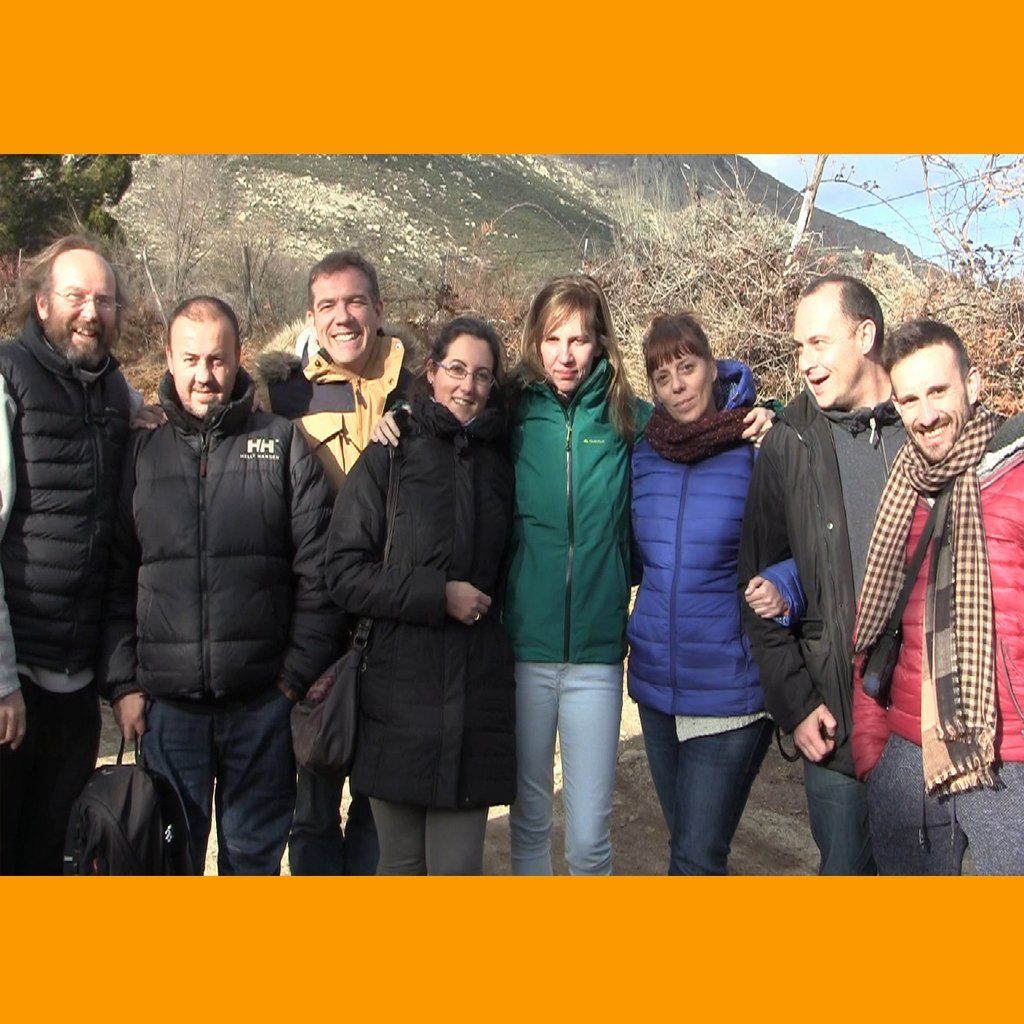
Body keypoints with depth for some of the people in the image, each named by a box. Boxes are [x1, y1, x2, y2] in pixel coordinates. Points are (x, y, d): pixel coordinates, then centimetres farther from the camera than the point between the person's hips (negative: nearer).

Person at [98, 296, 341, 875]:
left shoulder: (285, 446, 2)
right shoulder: (142, 455, 9)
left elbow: (318, 571, -2)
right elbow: (117, 583, 9)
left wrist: (297, 676, -5)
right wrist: (122, 683, 2)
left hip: (263, 702, -1)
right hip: (166, 703, 2)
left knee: (255, 854, 11)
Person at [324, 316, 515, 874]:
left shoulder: (500, 465, 11)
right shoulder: (390, 457, 0)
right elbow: (344, 571, -7)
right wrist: (438, 595, -12)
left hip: (477, 697, 2)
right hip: (401, 696, -2)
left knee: (458, 864, 4)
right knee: (400, 860, 10)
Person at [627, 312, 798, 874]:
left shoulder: (762, 448, -9)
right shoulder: (644, 453, 6)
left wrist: (783, 587, -24)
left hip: (732, 689, -5)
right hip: (657, 684, 5)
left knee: (696, 858, -3)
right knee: (686, 844, 18)